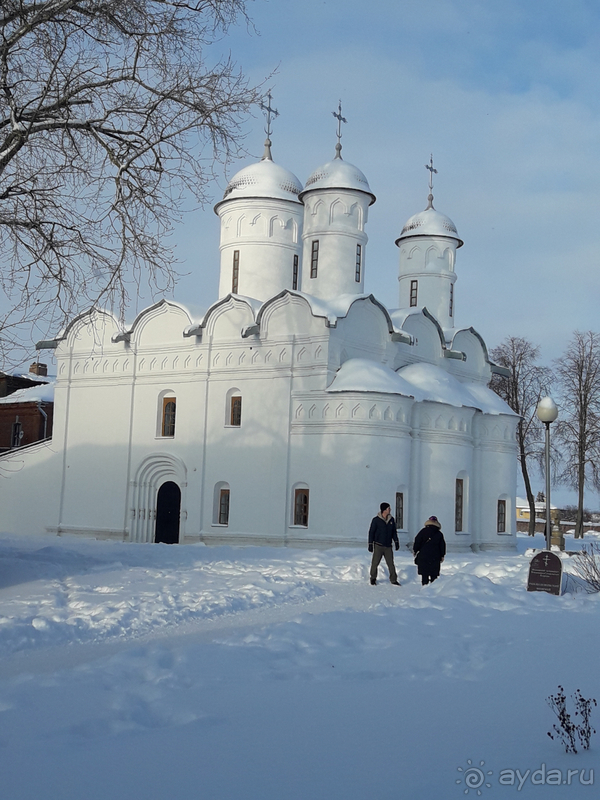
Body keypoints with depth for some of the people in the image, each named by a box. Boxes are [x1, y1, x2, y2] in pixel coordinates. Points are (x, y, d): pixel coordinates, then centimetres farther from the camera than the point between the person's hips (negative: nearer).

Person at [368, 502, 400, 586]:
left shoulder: (391, 520, 8)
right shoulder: (376, 520, -6)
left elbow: (394, 532, 18)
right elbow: (371, 532, -2)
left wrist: (396, 541, 10)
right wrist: (370, 544, -4)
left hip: (388, 546, 3)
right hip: (378, 546, -3)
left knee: (391, 564, 1)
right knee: (375, 563, 2)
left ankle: (393, 580, 8)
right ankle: (373, 579, 17)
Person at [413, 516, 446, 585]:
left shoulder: (423, 531, -1)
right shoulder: (439, 534, 7)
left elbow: (417, 542, -2)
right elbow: (442, 546, 11)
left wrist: (415, 551, 9)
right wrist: (442, 556, 20)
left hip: (423, 556, -2)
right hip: (435, 558, 2)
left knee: (424, 574, 0)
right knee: (434, 574, 8)